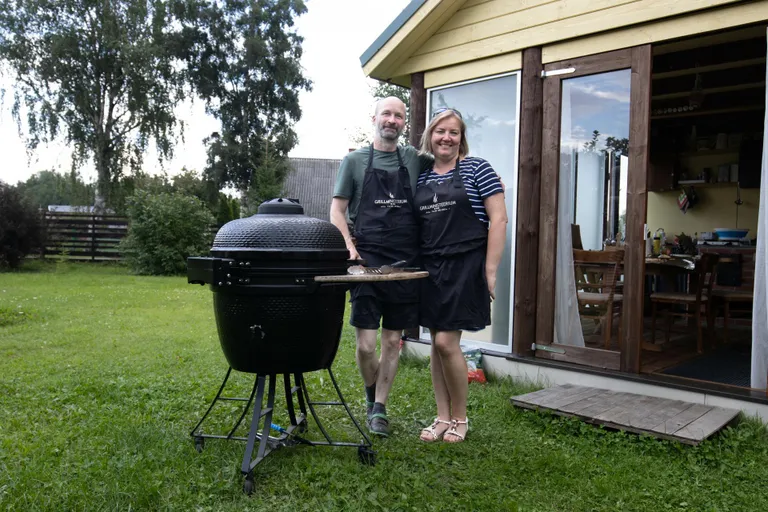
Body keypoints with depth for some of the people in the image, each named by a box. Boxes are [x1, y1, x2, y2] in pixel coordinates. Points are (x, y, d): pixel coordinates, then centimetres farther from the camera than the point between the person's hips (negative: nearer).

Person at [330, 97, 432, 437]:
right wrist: (349, 246, -11)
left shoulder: (415, 159, 11)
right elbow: (337, 210, 4)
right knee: (366, 343, -4)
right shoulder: (354, 160, 6)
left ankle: (380, 408, 24)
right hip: (367, 263, -2)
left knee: (393, 340, 8)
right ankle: (371, 397, 25)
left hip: (405, 264, 3)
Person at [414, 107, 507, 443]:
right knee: (437, 343, 8)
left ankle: (460, 418, 12)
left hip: (464, 265, -5)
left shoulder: (477, 169, -1)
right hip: (430, 266, 5)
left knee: (446, 342, -8)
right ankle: (443, 417, 21)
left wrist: (490, 270, -12)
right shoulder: (422, 177, 13)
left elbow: (498, 219, -6)